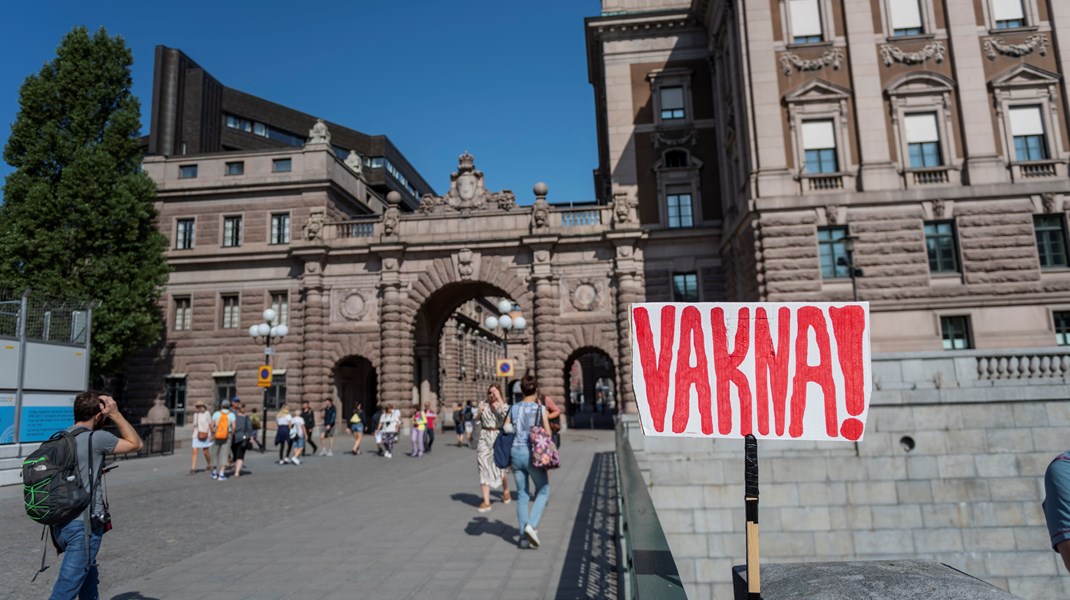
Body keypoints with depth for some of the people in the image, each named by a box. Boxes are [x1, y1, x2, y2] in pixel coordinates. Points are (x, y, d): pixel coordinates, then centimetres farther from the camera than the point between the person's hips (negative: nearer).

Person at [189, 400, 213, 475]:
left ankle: (209, 466, 24)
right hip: (196, 436, 4)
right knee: (195, 451, -5)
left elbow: (210, 425, -6)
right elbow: (194, 425, 14)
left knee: (206, 452, 5)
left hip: (205, 436, -4)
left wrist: (211, 435, -9)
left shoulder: (206, 413, -7)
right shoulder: (195, 414, 7)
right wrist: (193, 435, 13)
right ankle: (193, 469, -4)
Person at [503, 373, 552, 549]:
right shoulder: (540, 409, -5)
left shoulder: (514, 408, 6)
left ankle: (524, 536, 13)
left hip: (515, 452, 4)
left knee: (522, 494, 12)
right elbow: (548, 434, -5)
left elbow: (506, 430, 8)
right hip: (532, 453, -4)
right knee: (543, 491, 13)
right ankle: (531, 525, -6)